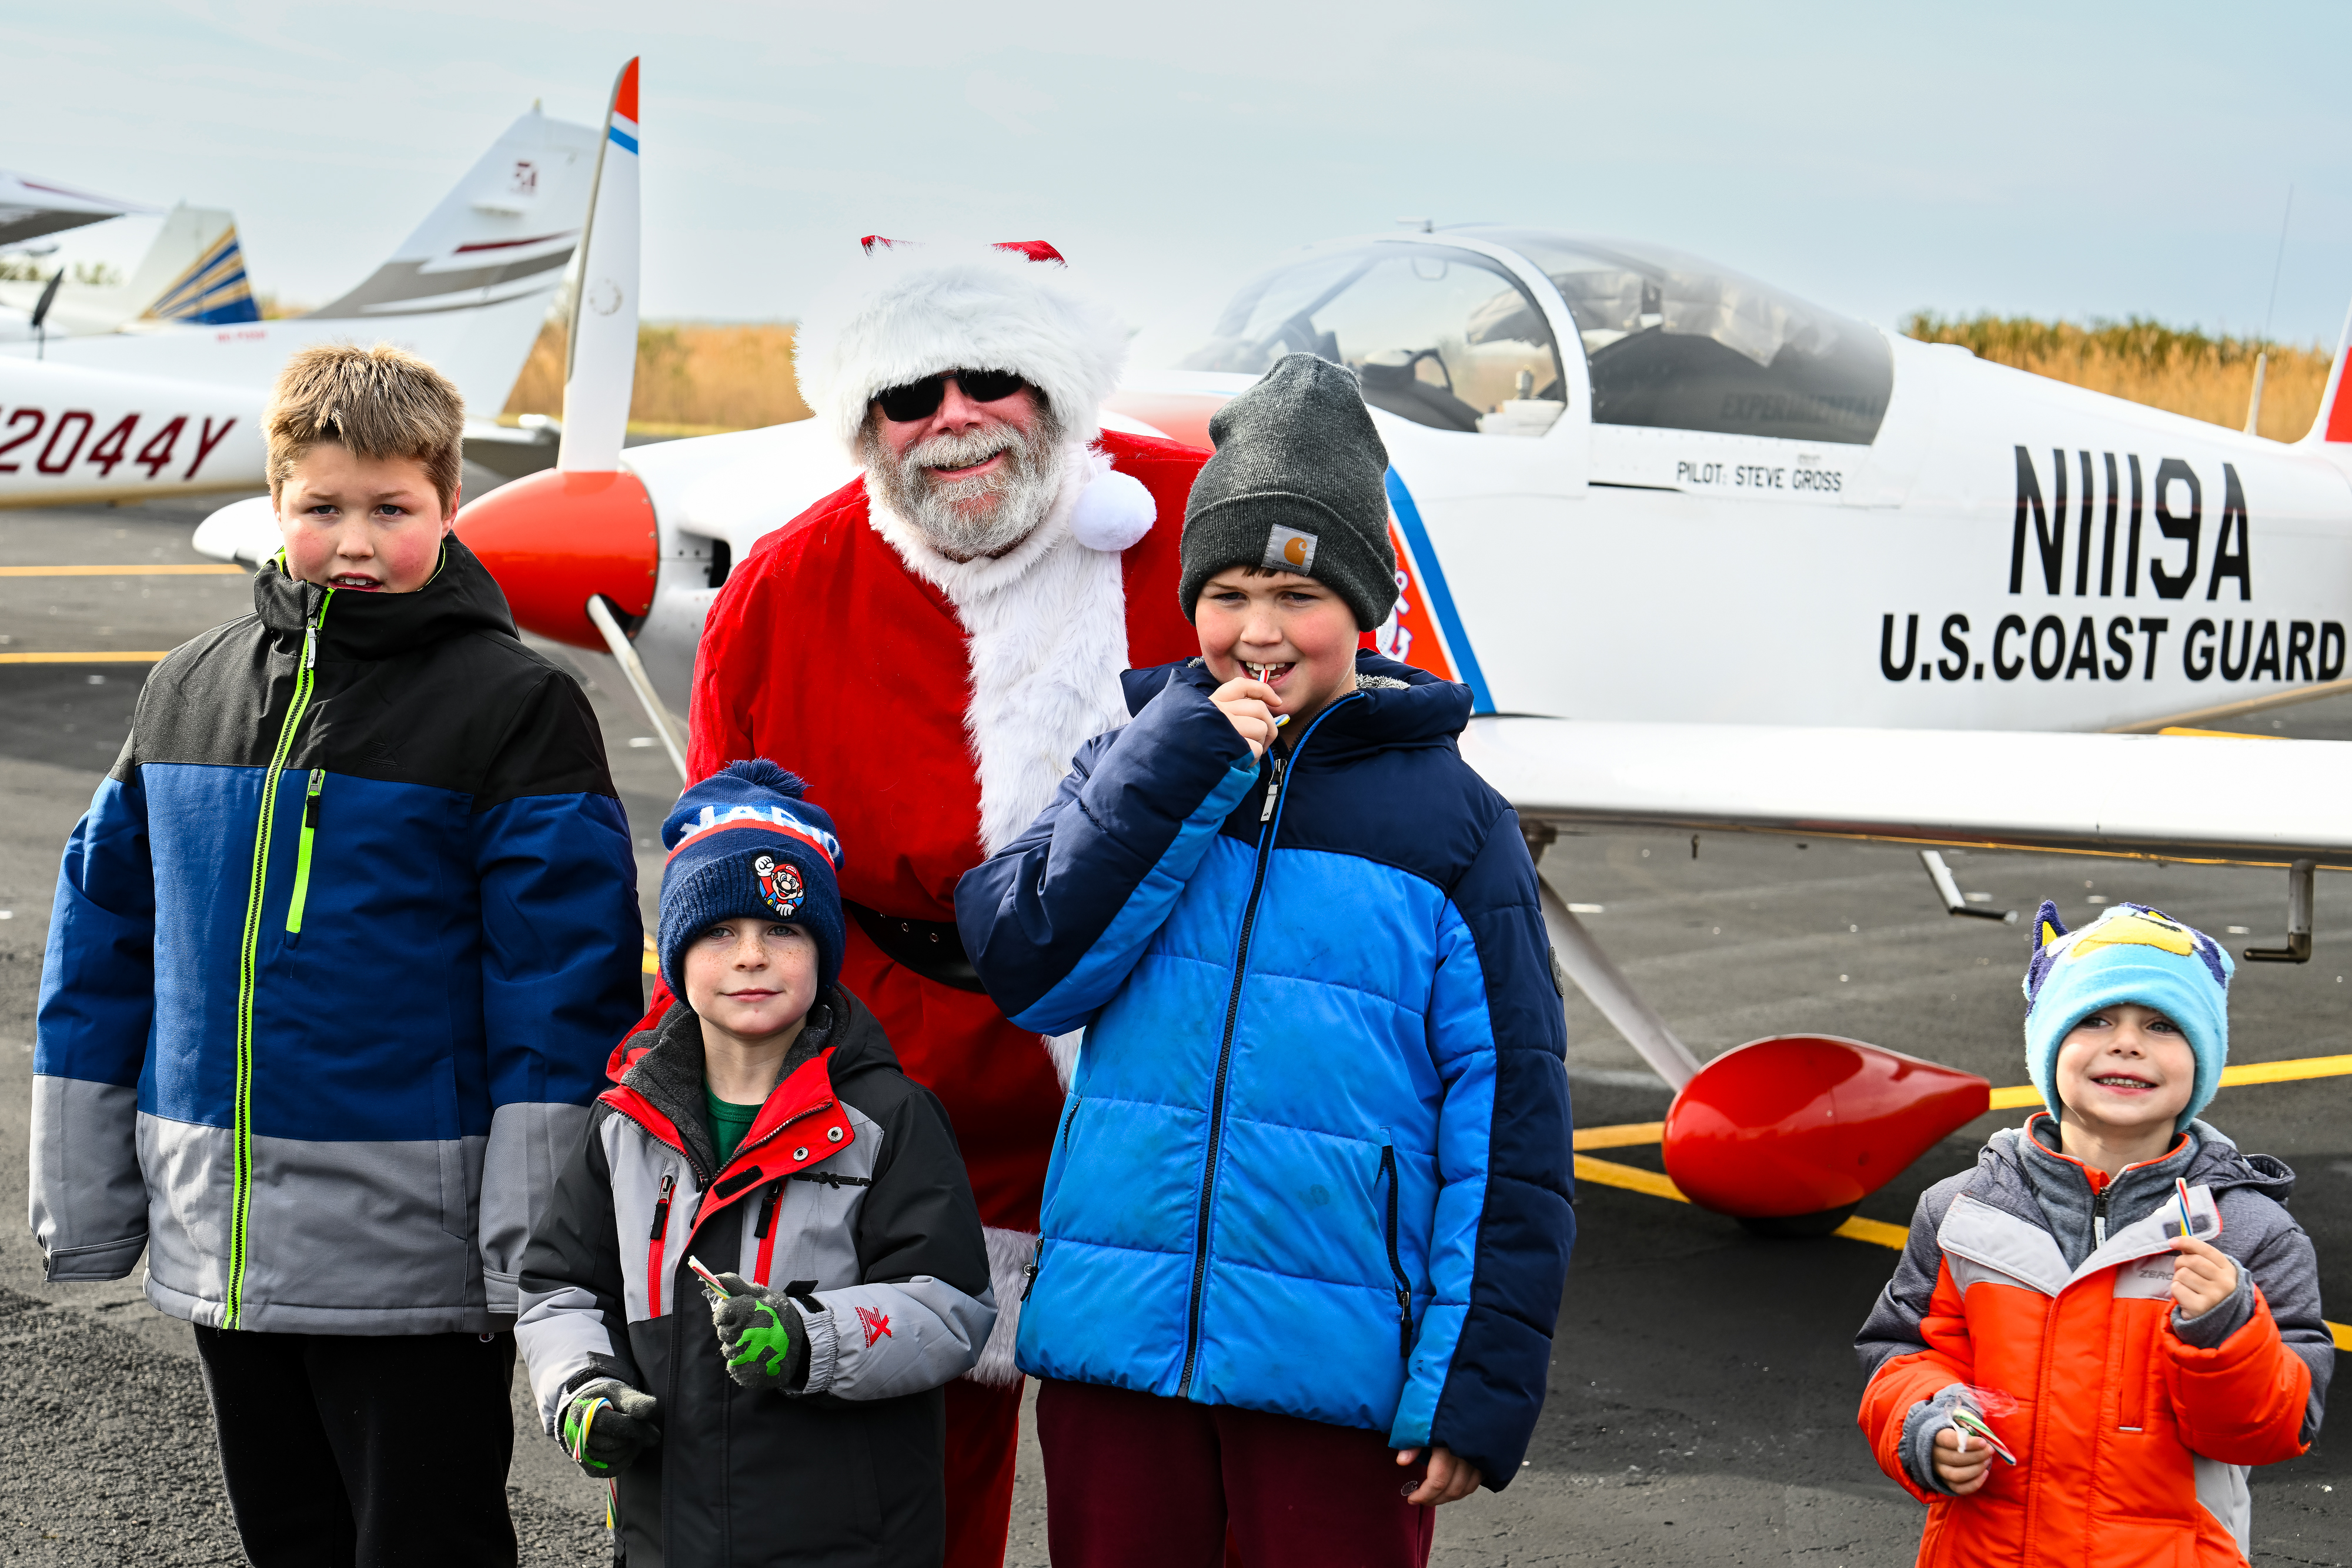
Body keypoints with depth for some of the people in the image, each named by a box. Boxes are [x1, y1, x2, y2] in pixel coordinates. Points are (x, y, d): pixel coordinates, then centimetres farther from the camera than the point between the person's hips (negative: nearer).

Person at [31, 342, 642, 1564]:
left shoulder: (515, 707, -8)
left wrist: (535, 1249, -15)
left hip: (414, 1255, -5)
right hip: (219, 1241, 5)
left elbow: (562, 973, -11)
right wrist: (80, 1195, 12)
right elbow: (107, 930, 13)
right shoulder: (190, 690, 7)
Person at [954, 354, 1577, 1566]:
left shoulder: (1450, 819, -1)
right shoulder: (1135, 769, 8)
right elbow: (1025, 967, -6)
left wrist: (1480, 1386, -6)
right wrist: (1186, 768, -11)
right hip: (1112, 1336, 3)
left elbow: (1510, 1113, -2)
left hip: (1335, 1369, -2)